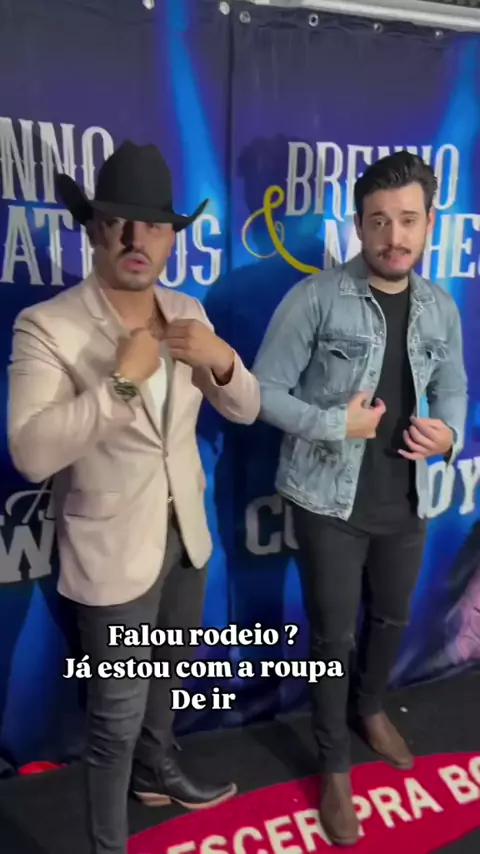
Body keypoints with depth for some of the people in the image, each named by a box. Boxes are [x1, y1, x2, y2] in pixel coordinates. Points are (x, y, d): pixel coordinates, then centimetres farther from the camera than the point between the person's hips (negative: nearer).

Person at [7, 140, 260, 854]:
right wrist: (122, 380, -32)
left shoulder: (188, 313, -1)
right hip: (112, 551, -6)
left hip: (187, 534, 7)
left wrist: (222, 360, -18)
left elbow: (245, 410, 2)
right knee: (116, 718, 9)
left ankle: (157, 769, 57)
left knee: (167, 674, 29)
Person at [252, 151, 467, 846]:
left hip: (405, 502, 5)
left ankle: (369, 707, 54)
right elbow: (264, 390, -12)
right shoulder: (315, 298, -14)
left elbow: (453, 389, 12)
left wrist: (449, 435, -10)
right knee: (333, 635, 8)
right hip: (330, 501, -5)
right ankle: (334, 765, 34)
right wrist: (336, 424, -21)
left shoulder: (441, 308, 2)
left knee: (391, 619, 23)